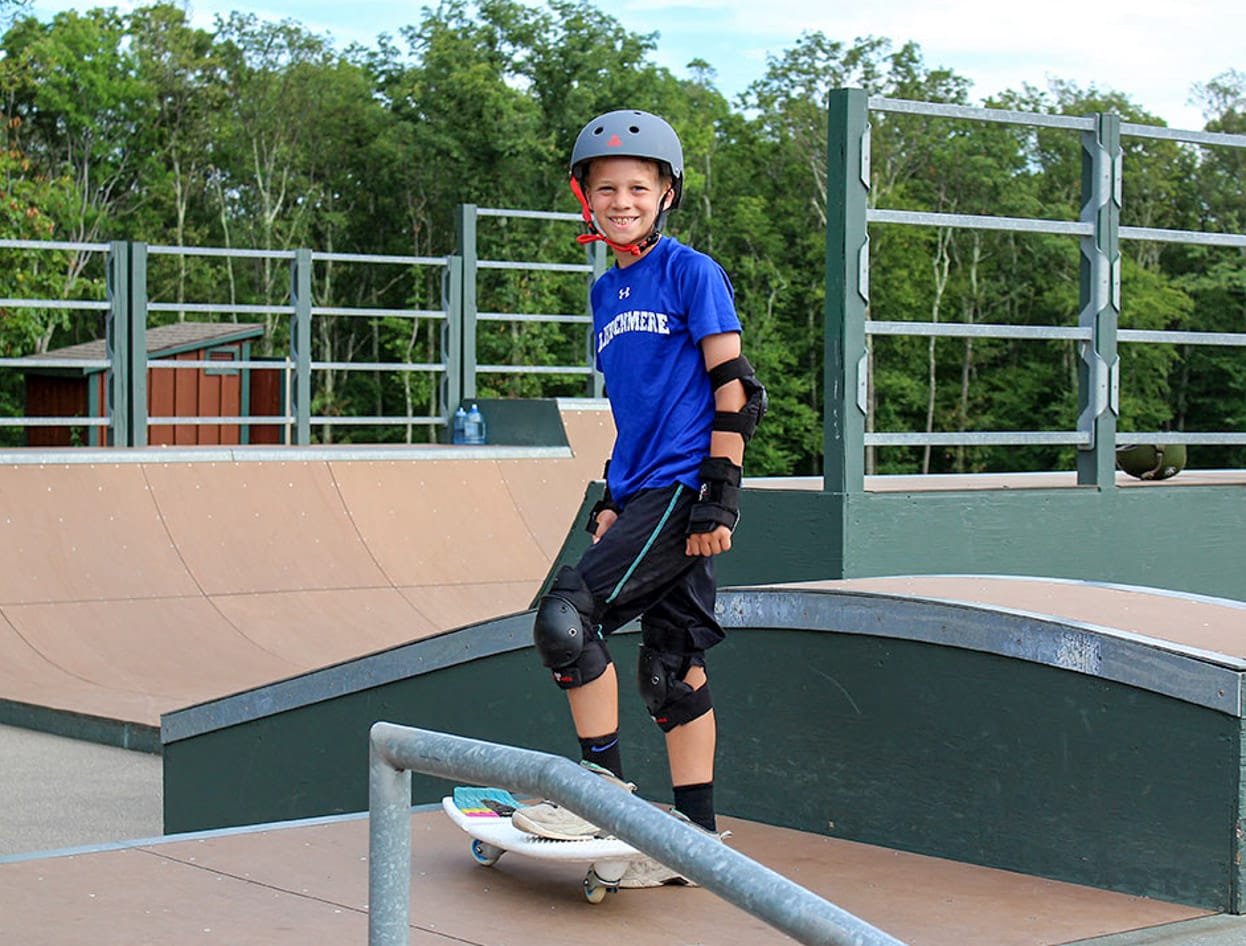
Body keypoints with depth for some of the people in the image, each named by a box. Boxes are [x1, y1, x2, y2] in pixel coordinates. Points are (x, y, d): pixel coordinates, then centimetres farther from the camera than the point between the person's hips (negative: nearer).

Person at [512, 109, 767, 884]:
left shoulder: (692, 273, -5)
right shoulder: (607, 293, 17)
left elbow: (731, 387, -9)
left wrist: (721, 495, -15)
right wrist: (612, 499, 19)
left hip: (684, 489, -8)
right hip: (644, 494, 8)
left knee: (566, 618, -16)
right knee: (672, 666, 8)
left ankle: (606, 788, -4)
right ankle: (698, 834, 13)